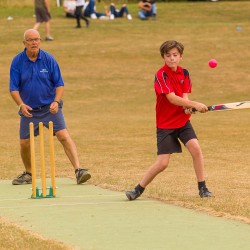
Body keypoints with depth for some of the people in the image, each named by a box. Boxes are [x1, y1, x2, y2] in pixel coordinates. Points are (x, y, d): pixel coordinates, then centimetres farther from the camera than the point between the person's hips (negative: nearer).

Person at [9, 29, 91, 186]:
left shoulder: (49, 59, -7)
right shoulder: (17, 62, -5)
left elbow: (60, 84, -3)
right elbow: (14, 88, -5)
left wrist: (56, 102, -20)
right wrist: (21, 104, -22)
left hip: (50, 108, -1)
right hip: (29, 110, 2)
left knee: (64, 136, -17)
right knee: (24, 143, 4)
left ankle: (78, 170, -22)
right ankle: (28, 174, 29)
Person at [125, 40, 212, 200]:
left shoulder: (184, 73, 4)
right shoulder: (162, 75, -15)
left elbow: (184, 96, -1)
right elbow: (172, 98, -24)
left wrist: (187, 107, -25)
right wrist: (194, 104, -32)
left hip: (183, 120, 5)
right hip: (165, 124, -5)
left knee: (195, 148, -17)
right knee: (162, 163, -7)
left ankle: (202, 188, -7)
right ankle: (138, 190, 11)